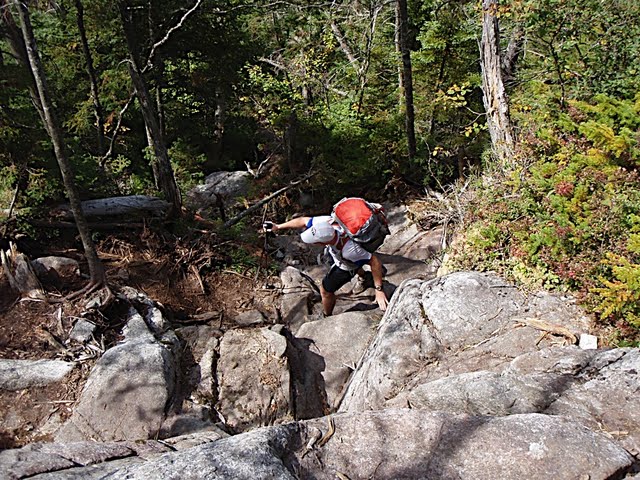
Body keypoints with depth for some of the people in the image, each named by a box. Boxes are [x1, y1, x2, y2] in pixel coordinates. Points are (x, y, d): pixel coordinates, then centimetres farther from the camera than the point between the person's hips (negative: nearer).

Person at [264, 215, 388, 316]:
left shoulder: (350, 251, -51)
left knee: (326, 291, 11)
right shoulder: (326, 222, -38)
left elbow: (374, 261, -40)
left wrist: (379, 290, -37)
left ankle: (327, 317, 41)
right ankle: (363, 275, 72)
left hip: (347, 267, -6)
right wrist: (278, 226, -13)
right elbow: (303, 221, -22)